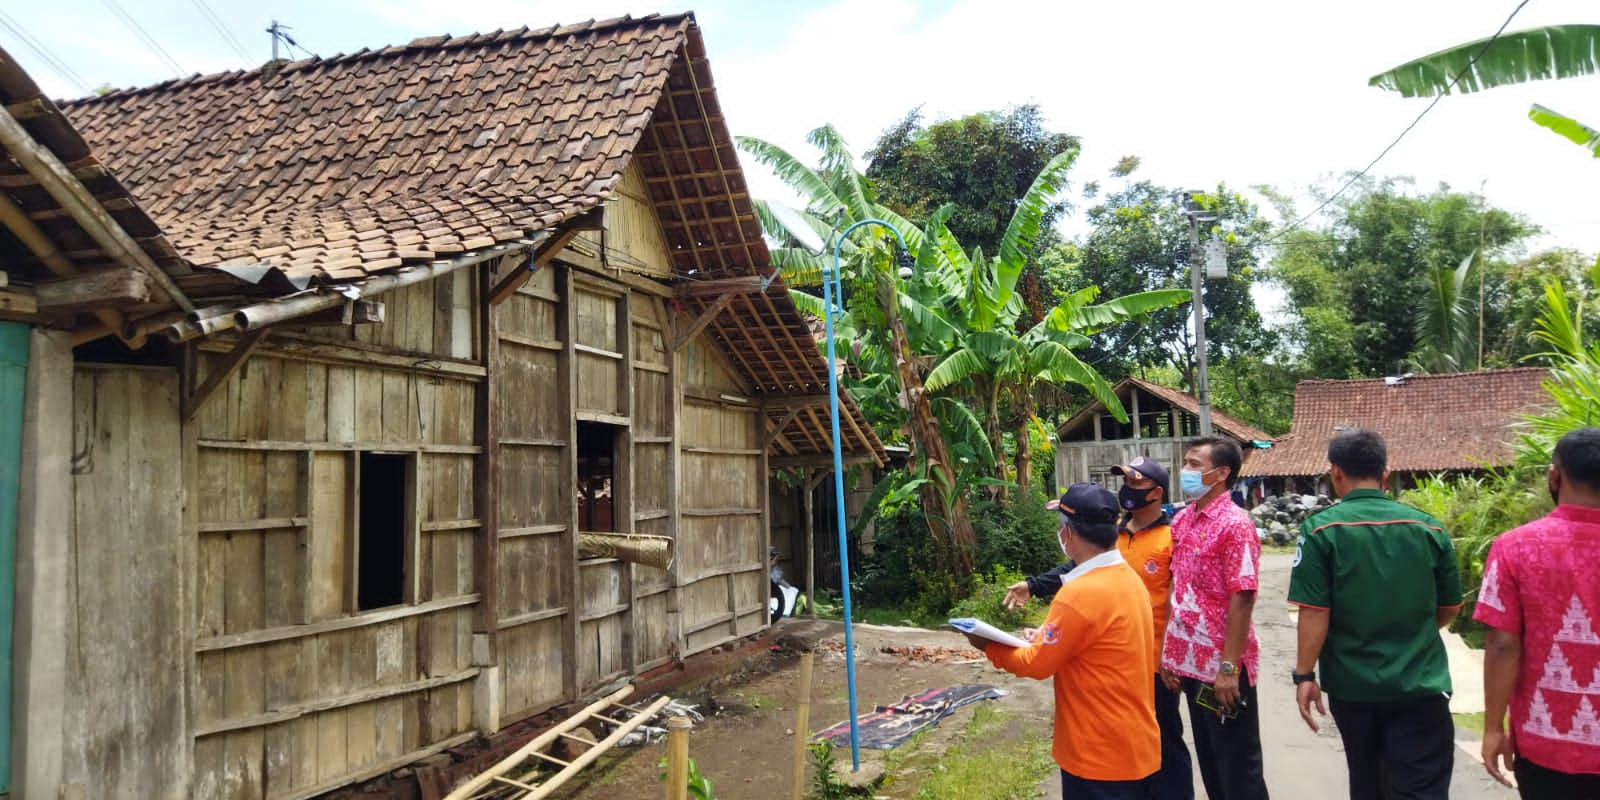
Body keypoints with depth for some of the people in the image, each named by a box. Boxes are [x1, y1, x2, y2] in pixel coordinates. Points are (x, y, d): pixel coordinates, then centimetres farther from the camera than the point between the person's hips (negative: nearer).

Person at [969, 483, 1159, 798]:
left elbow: (1036, 665, -15)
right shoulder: (1129, 578, 4)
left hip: (1101, 754, -9)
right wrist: (1050, 636, 10)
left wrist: (988, 647, -1)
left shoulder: (1080, 594, -25)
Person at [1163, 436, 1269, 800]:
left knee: (1238, 765, 6)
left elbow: (1241, 600, -19)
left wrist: (1229, 667, -21)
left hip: (1223, 666, -7)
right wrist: (1168, 653, 11)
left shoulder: (1235, 525, -16)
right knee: (1209, 760, 18)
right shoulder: (1181, 520, 7)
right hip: (1191, 662, 7)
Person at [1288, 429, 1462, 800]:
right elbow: (1449, 608, 8)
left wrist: (1304, 675, -5)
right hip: (1419, 683, 0)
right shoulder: (1428, 527, -1)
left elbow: (1315, 612, -13)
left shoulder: (1321, 529, -10)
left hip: (1352, 683, 0)